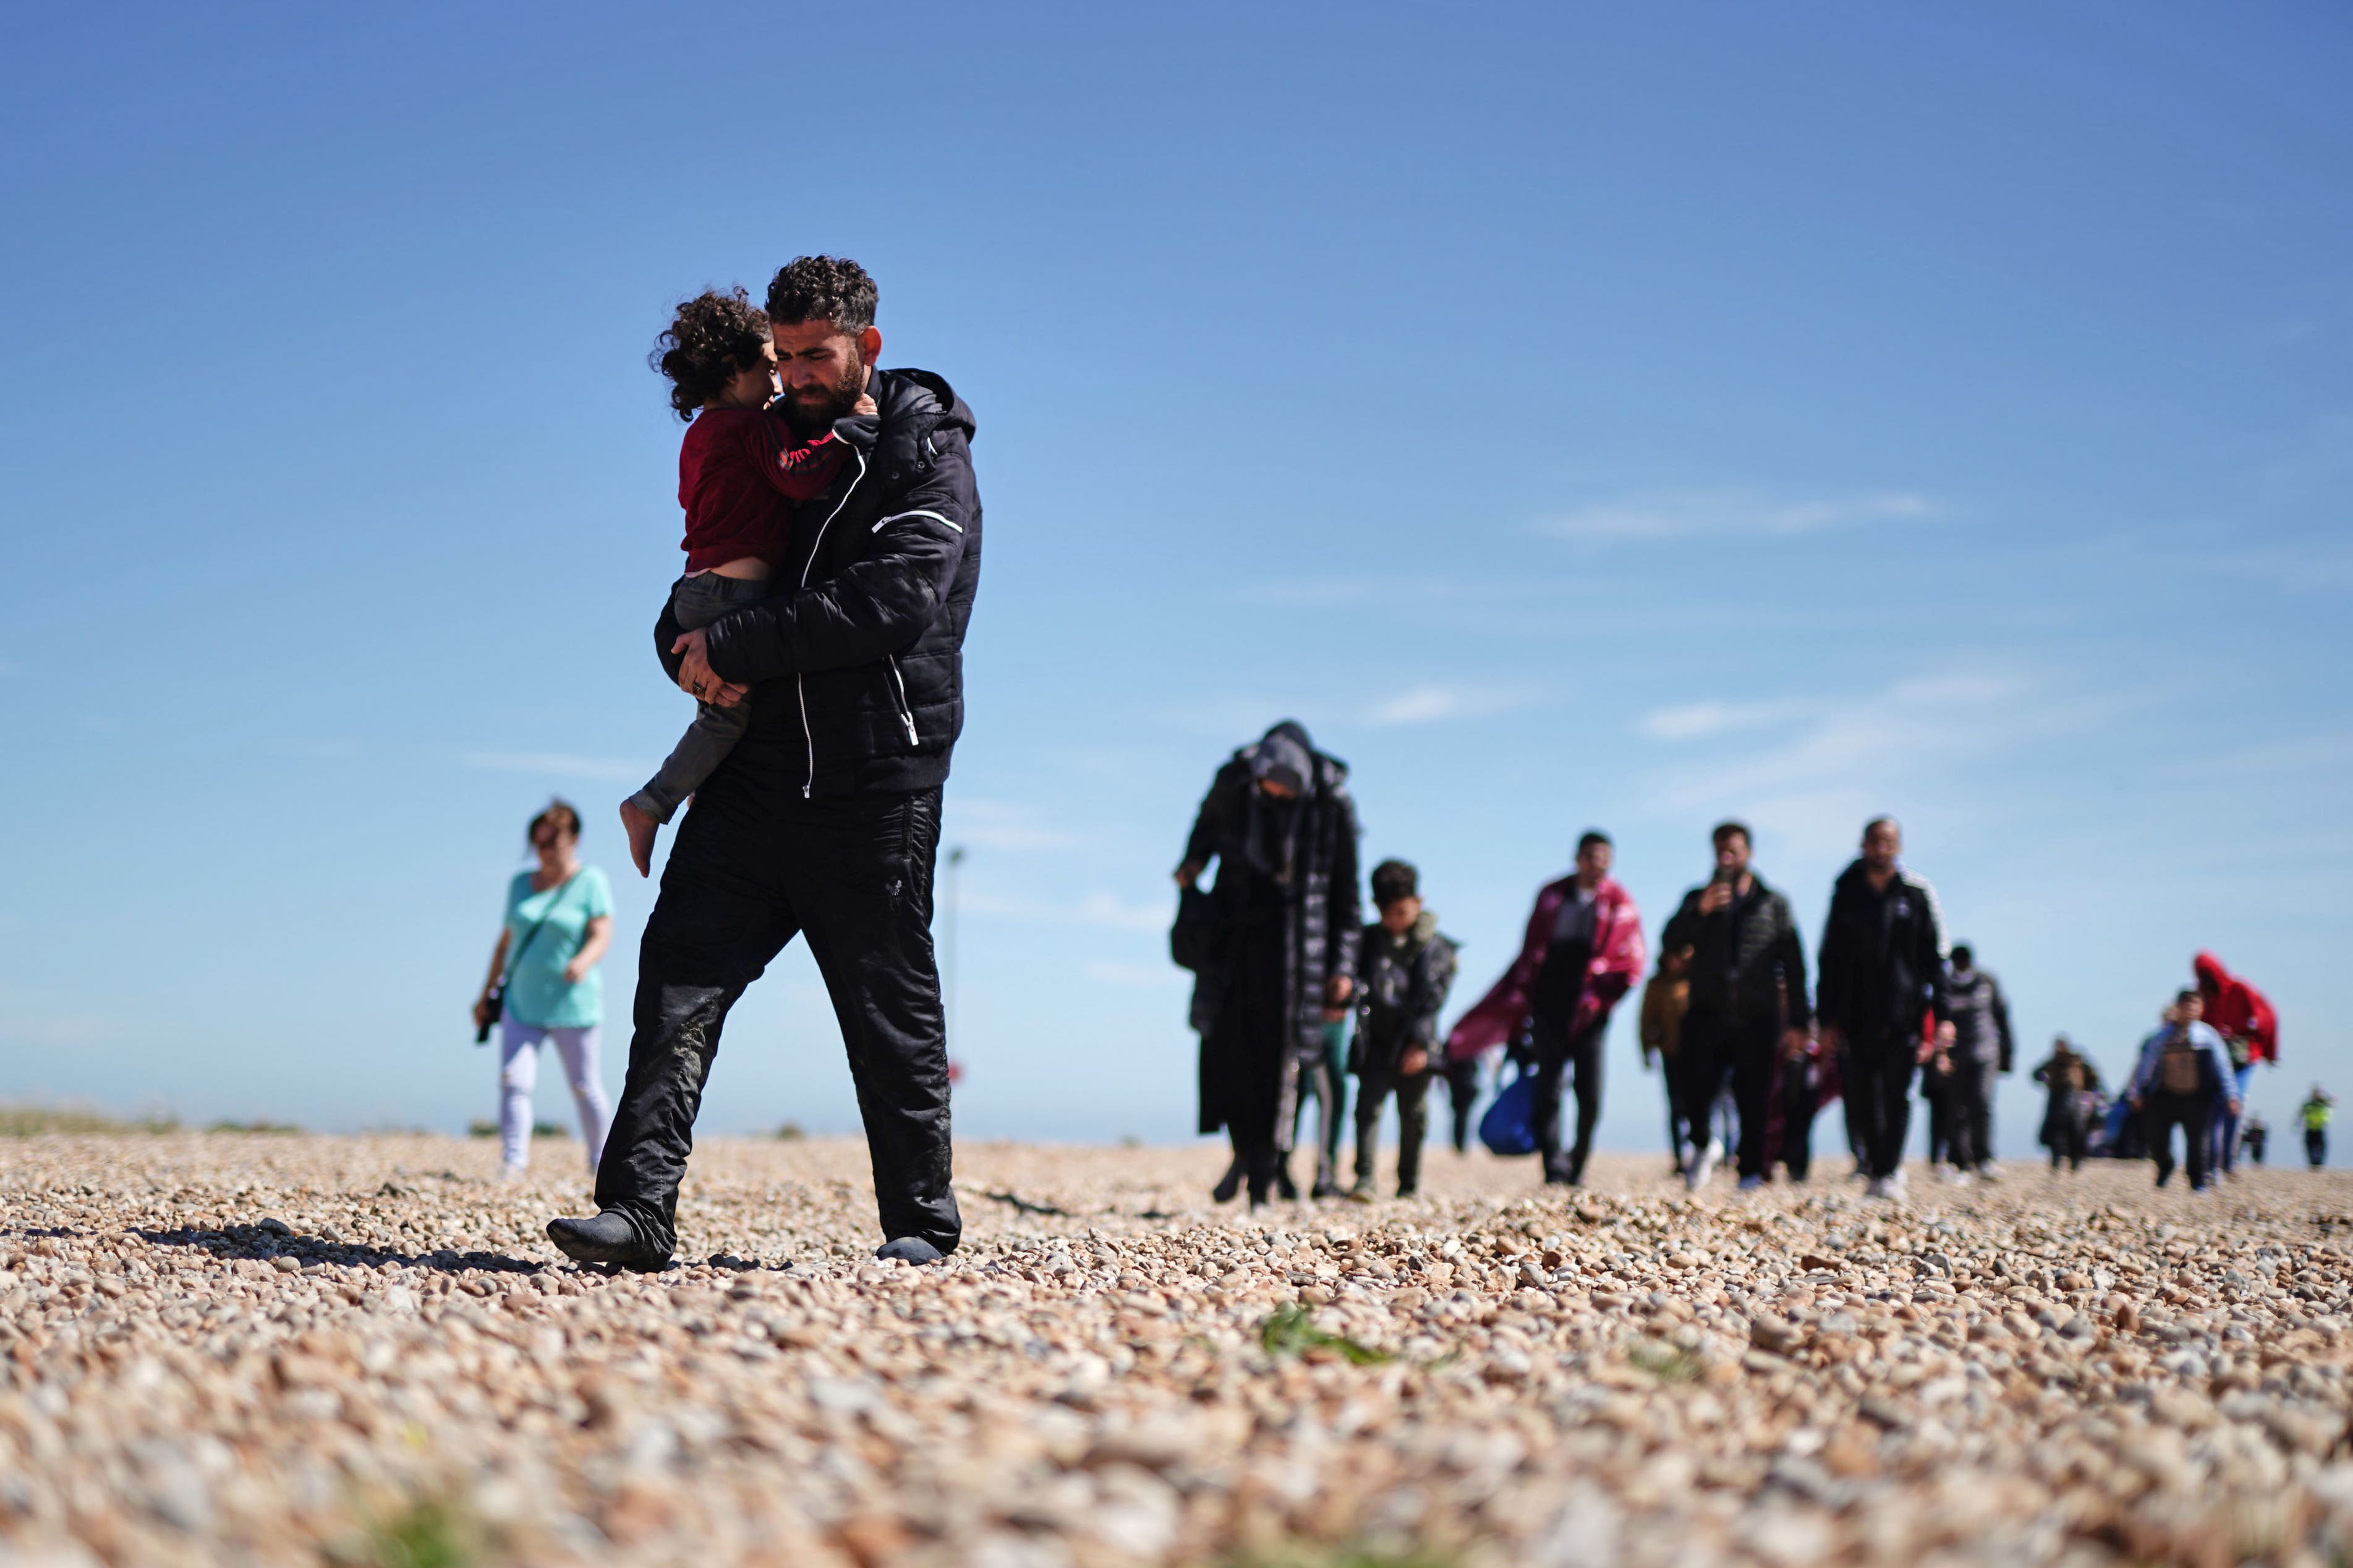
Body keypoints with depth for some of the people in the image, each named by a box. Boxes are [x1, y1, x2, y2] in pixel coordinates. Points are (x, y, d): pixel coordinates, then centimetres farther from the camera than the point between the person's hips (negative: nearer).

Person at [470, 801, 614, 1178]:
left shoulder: (591, 882, -2)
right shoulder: (521, 883, 12)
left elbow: (601, 937, -12)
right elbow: (506, 941, 18)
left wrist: (583, 963, -33)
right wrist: (487, 994, 18)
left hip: (571, 1003, -4)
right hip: (522, 1003, 4)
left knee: (584, 1087, 2)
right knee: (513, 1080, -12)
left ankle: (601, 1163, 17)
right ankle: (512, 1163, -15)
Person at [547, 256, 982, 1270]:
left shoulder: (928, 456, -2)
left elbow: (894, 600, -19)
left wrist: (734, 645, -19)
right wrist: (687, 644, -7)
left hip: (875, 786, -5)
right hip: (753, 773, 5)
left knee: (891, 1012, 3)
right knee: (680, 976, -7)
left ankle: (922, 1225, 16)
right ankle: (638, 1210, -9)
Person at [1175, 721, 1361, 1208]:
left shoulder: (1333, 803, -13)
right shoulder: (1233, 780, -9)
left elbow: (1346, 891, -5)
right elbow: (1209, 821, 16)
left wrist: (1343, 966, -6)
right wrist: (1195, 861, -2)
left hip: (1294, 936, -2)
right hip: (1235, 927, 2)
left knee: (1276, 1052, -5)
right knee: (1224, 1039, -7)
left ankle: (1263, 1175, 4)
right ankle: (1243, 1150, 13)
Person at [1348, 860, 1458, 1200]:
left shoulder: (1436, 948, 1)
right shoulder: (1367, 940, 8)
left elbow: (1433, 999, -6)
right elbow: (1357, 981, 3)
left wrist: (1419, 1042, -15)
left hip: (1415, 1046, -1)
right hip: (1376, 1041, 1)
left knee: (1413, 1115, 6)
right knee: (1368, 1105, -11)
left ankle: (1409, 1185, 19)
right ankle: (1364, 1178, -13)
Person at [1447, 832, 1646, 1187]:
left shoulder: (1621, 906, 2)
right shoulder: (1551, 896, 9)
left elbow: (1630, 969, 2)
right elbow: (1530, 953, 14)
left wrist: (1597, 998, -9)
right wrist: (1521, 998, 8)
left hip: (1588, 1015, -1)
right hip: (1548, 1009, 1)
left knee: (1590, 1098, -3)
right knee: (1548, 1089, -6)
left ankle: (1576, 1168, 15)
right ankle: (1554, 1169, -7)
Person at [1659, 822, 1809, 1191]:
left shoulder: (1773, 904, 12)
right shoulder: (1698, 900, 13)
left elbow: (1793, 964, 10)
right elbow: (1671, 940, -3)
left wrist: (1797, 1022, 3)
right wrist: (1701, 910, -19)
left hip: (1756, 1019, 0)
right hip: (1707, 1017, 0)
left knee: (1754, 1102, -3)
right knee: (1696, 1095, -8)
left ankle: (1751, 1172, 8)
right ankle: (1703, 1146, 21)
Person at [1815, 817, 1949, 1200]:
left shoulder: (1918, 894, 5)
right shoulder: (1846, 895, 9)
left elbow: (1935, 959, 4)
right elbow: (1830, 960, 11)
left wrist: (1942, 1015, -4)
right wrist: (1827, 1020, 5)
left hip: (1903, 1017, -2)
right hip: (1855, 1017, 2)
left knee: (1896, 1096, -8)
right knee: (1861, 1100, 2)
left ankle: (1887, 1173, -2)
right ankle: (1876, 1168, 20)